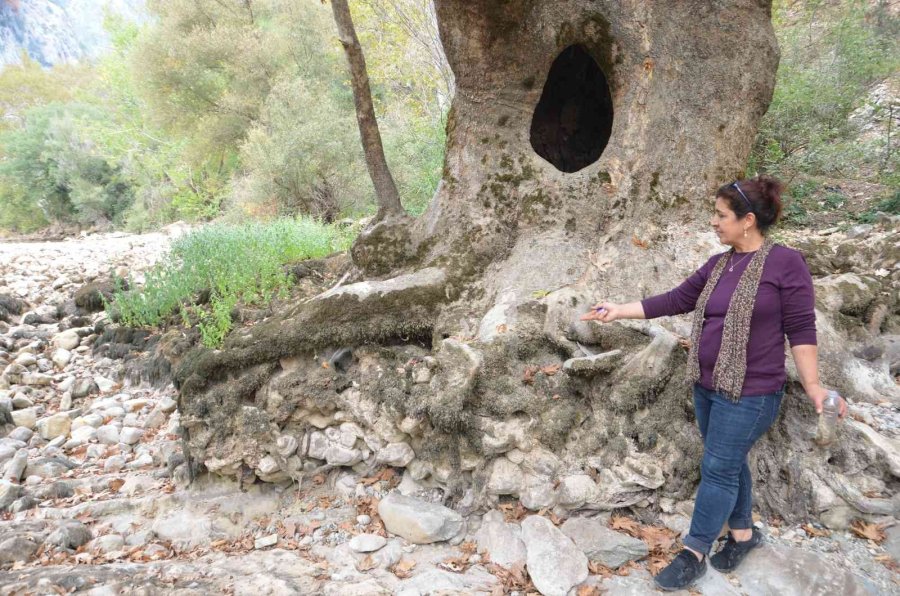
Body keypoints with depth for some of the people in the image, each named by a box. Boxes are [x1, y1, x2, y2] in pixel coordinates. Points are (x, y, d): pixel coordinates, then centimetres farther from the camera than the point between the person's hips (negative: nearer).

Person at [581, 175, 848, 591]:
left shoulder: (786, 263, -13)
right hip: (708, 386, 7)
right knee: (729, 464, 18)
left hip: (749, 393, -7)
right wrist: (620, 311, 9)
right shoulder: (718, 265, 7)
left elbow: (801, 329, -12)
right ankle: (743, 532, 37)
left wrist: (813, 387, -14)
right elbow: (674, 301, 11)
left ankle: (693, 554, 13)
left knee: (717, 469, 0)